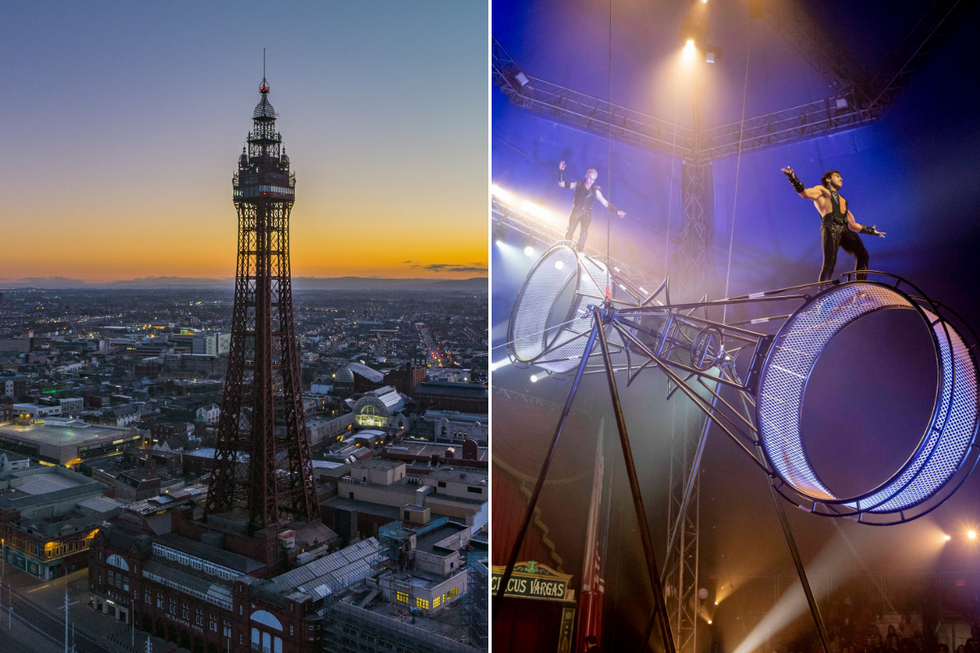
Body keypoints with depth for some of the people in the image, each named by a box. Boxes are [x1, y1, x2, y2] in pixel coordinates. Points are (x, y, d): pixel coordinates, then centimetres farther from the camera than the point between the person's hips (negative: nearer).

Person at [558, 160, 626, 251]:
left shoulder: (595, 190, 12)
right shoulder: (577, 185, 9)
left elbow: (605, 203, 11)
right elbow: (562, 184, 6)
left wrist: (616, 211, 3)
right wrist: (561, 172, -6)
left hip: (587, 213, 1)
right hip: (576, 211, -1)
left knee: (584, 231, -17)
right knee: (571, 229, -11)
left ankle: (579, 250, -18)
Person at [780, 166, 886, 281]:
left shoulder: (842, 200, 37)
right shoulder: (821, 190, 20)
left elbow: (854, 225, 37)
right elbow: (805, 193, -4)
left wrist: (872, 231, 38)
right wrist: (793, 178, -20)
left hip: (844, 230, 6)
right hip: (830, 228, -6)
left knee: (862, 254, -12)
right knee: (829, 262, -19)